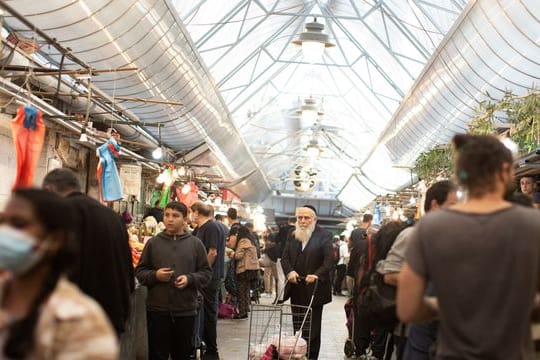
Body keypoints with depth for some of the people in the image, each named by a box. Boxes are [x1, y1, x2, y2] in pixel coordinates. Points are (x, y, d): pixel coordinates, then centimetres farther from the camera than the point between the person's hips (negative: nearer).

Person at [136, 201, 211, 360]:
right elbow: (140, 271, 7)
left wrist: (190, 279, -13)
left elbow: (206, 272, 4)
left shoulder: (195, 243, 3)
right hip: (157, 309, 0)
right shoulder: (153, 242, 3)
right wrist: (155, 275, -12)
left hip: (186, 310, 1)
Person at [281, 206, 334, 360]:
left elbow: (329, 261, -12)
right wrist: (289, 271, -15)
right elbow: (285, 258, 5)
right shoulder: (293, 236, 10)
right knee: (296, 325, 8)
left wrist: (317, 274, -27)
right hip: (296, 289, 4)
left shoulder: (323, 236, -4)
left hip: (314, 289, -4)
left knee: (312, 328, 3)